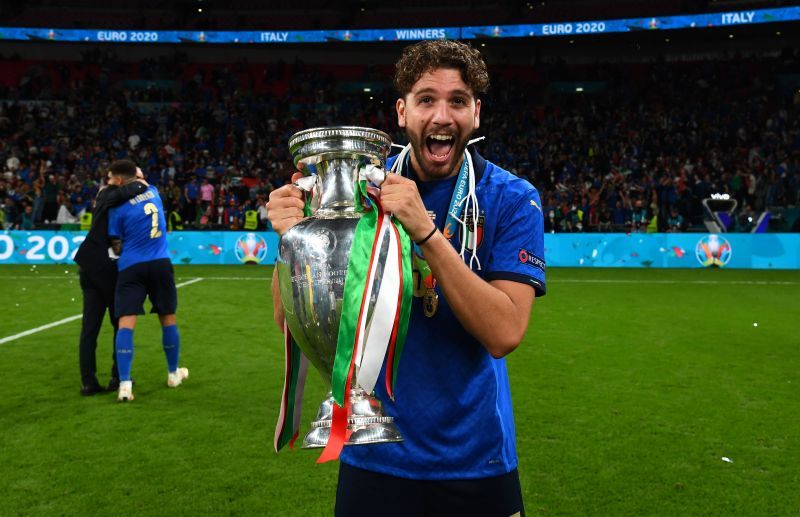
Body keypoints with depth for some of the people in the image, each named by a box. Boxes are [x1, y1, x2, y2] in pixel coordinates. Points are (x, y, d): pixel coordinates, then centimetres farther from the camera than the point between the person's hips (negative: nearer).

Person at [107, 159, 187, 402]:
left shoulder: (119, 206, -5)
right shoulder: (152, 191, 8)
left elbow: (117, 245, 2)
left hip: (131, 267, -4)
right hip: (161, 263, 4)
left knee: (126, 324, -5)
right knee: (168, 320, 16)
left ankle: (124, 384, -14)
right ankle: (173, 373, 31)